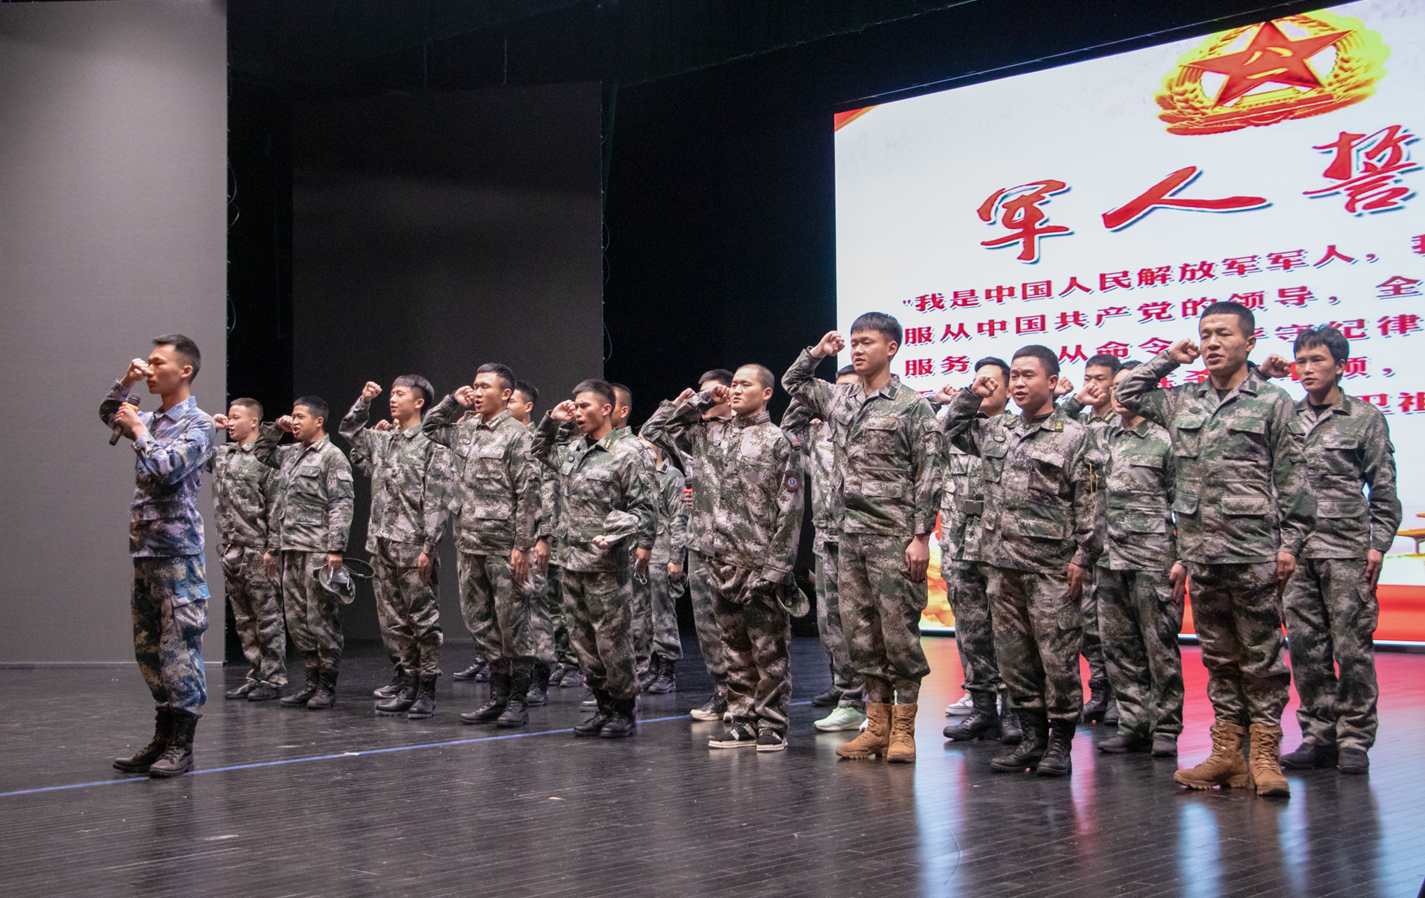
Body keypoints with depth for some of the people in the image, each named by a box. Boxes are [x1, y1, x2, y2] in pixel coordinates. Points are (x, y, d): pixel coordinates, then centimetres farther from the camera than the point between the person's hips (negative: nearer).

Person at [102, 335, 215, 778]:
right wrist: (125, 383, 15)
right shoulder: (152, 420, 15)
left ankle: (182, 747, -2)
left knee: (179, 648, -7)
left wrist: (139, 430, -8)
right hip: (143, 547, 8)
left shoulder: (197, 424, -8)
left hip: (177, 550, -8)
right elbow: (108, 414, 33)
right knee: (148, 648, 10)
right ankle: (163, 739, 17)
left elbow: (168, 468, -21)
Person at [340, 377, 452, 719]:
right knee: (393, 620, 10)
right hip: (382, 544, 7)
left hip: (413, 546, -7)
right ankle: (405, 685, 17)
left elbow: (437, 501, -11)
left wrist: (428, 547, -16)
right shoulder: (382, 440, 14)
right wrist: (363, 402, 17)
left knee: (423, 619, -2)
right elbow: (349, 432, 33)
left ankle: (426, 690, 2)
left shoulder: (431, 444, -6)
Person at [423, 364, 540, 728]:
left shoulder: (517, 435, -8)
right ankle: (498, 695, 20)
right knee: (482, 623, 11)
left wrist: (522, 546, -16)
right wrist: (453, 402, 14)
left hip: (505, 548, -7)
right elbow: (429, 428, 32)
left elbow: (528, 493, -11)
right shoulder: (464, 430, 13)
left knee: (513, 624, -1)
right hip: (471, 545, 7)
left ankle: (519, 701, 6)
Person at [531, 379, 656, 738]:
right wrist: (552, 421, 17)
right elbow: (541, 451, 33)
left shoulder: (625, 454, -7)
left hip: (607, 565, -7)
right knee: (583, 641, 11)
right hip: (572, 561, 7)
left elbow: (643, 506, -9)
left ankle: (624, 712, 9)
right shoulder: (572, 450, 13)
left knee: (612, 640, -3)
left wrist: (643, 544, -22)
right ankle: (604, 708, 20)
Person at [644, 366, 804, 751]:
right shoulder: (711, 434, 13)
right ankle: (743, 722, 19)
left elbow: (789, 510, -8)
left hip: (759, 565, -6)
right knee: (735, 649, 12)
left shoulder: (777, 441, -4)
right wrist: (698, 401, 10)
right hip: (721, 562, 6)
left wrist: (776, 567, -14)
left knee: (768, 650, 1)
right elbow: (656, 428, 20)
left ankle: (772, 724, 8)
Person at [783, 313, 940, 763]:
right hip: (850, 532, 6)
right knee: (860, 630, 8)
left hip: (893, 535, -6)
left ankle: (903, 728, 5)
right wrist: (817, 352, 14)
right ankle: (876, 724, 17)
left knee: (899, 629, -3)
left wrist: (921, 535, -13)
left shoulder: (913, 405, -5)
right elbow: (792, 383, 30)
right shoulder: (840, 400, 13)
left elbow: (929, 476, -8)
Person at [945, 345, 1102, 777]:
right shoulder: (996, 430, 13)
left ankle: (1060, 745, 9)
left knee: (1058, 658, -1)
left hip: (1051, 566, -6)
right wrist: (970, 396, 14)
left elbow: (1089, 506, -5)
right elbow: (956, 430, 30)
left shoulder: (1074, 437, -2)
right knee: (1013, 657, 10)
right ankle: (1033, 738, 20)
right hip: (1001, 563, 6)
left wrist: (1083, 558, -11)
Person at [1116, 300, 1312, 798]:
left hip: (1254, 552, -4)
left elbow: (1292, 480, -1)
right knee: (1219, 657, 10)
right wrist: (1169, 360, 15)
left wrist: (1290, 542, -7)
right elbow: (1126, 394, 24)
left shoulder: (1273, 403, 1)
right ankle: (1227, 753, 14)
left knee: (1262, 656, 1)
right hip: (1200, 552, 5)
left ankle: (1264, 752, 6)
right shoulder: (1182, 401, 13)